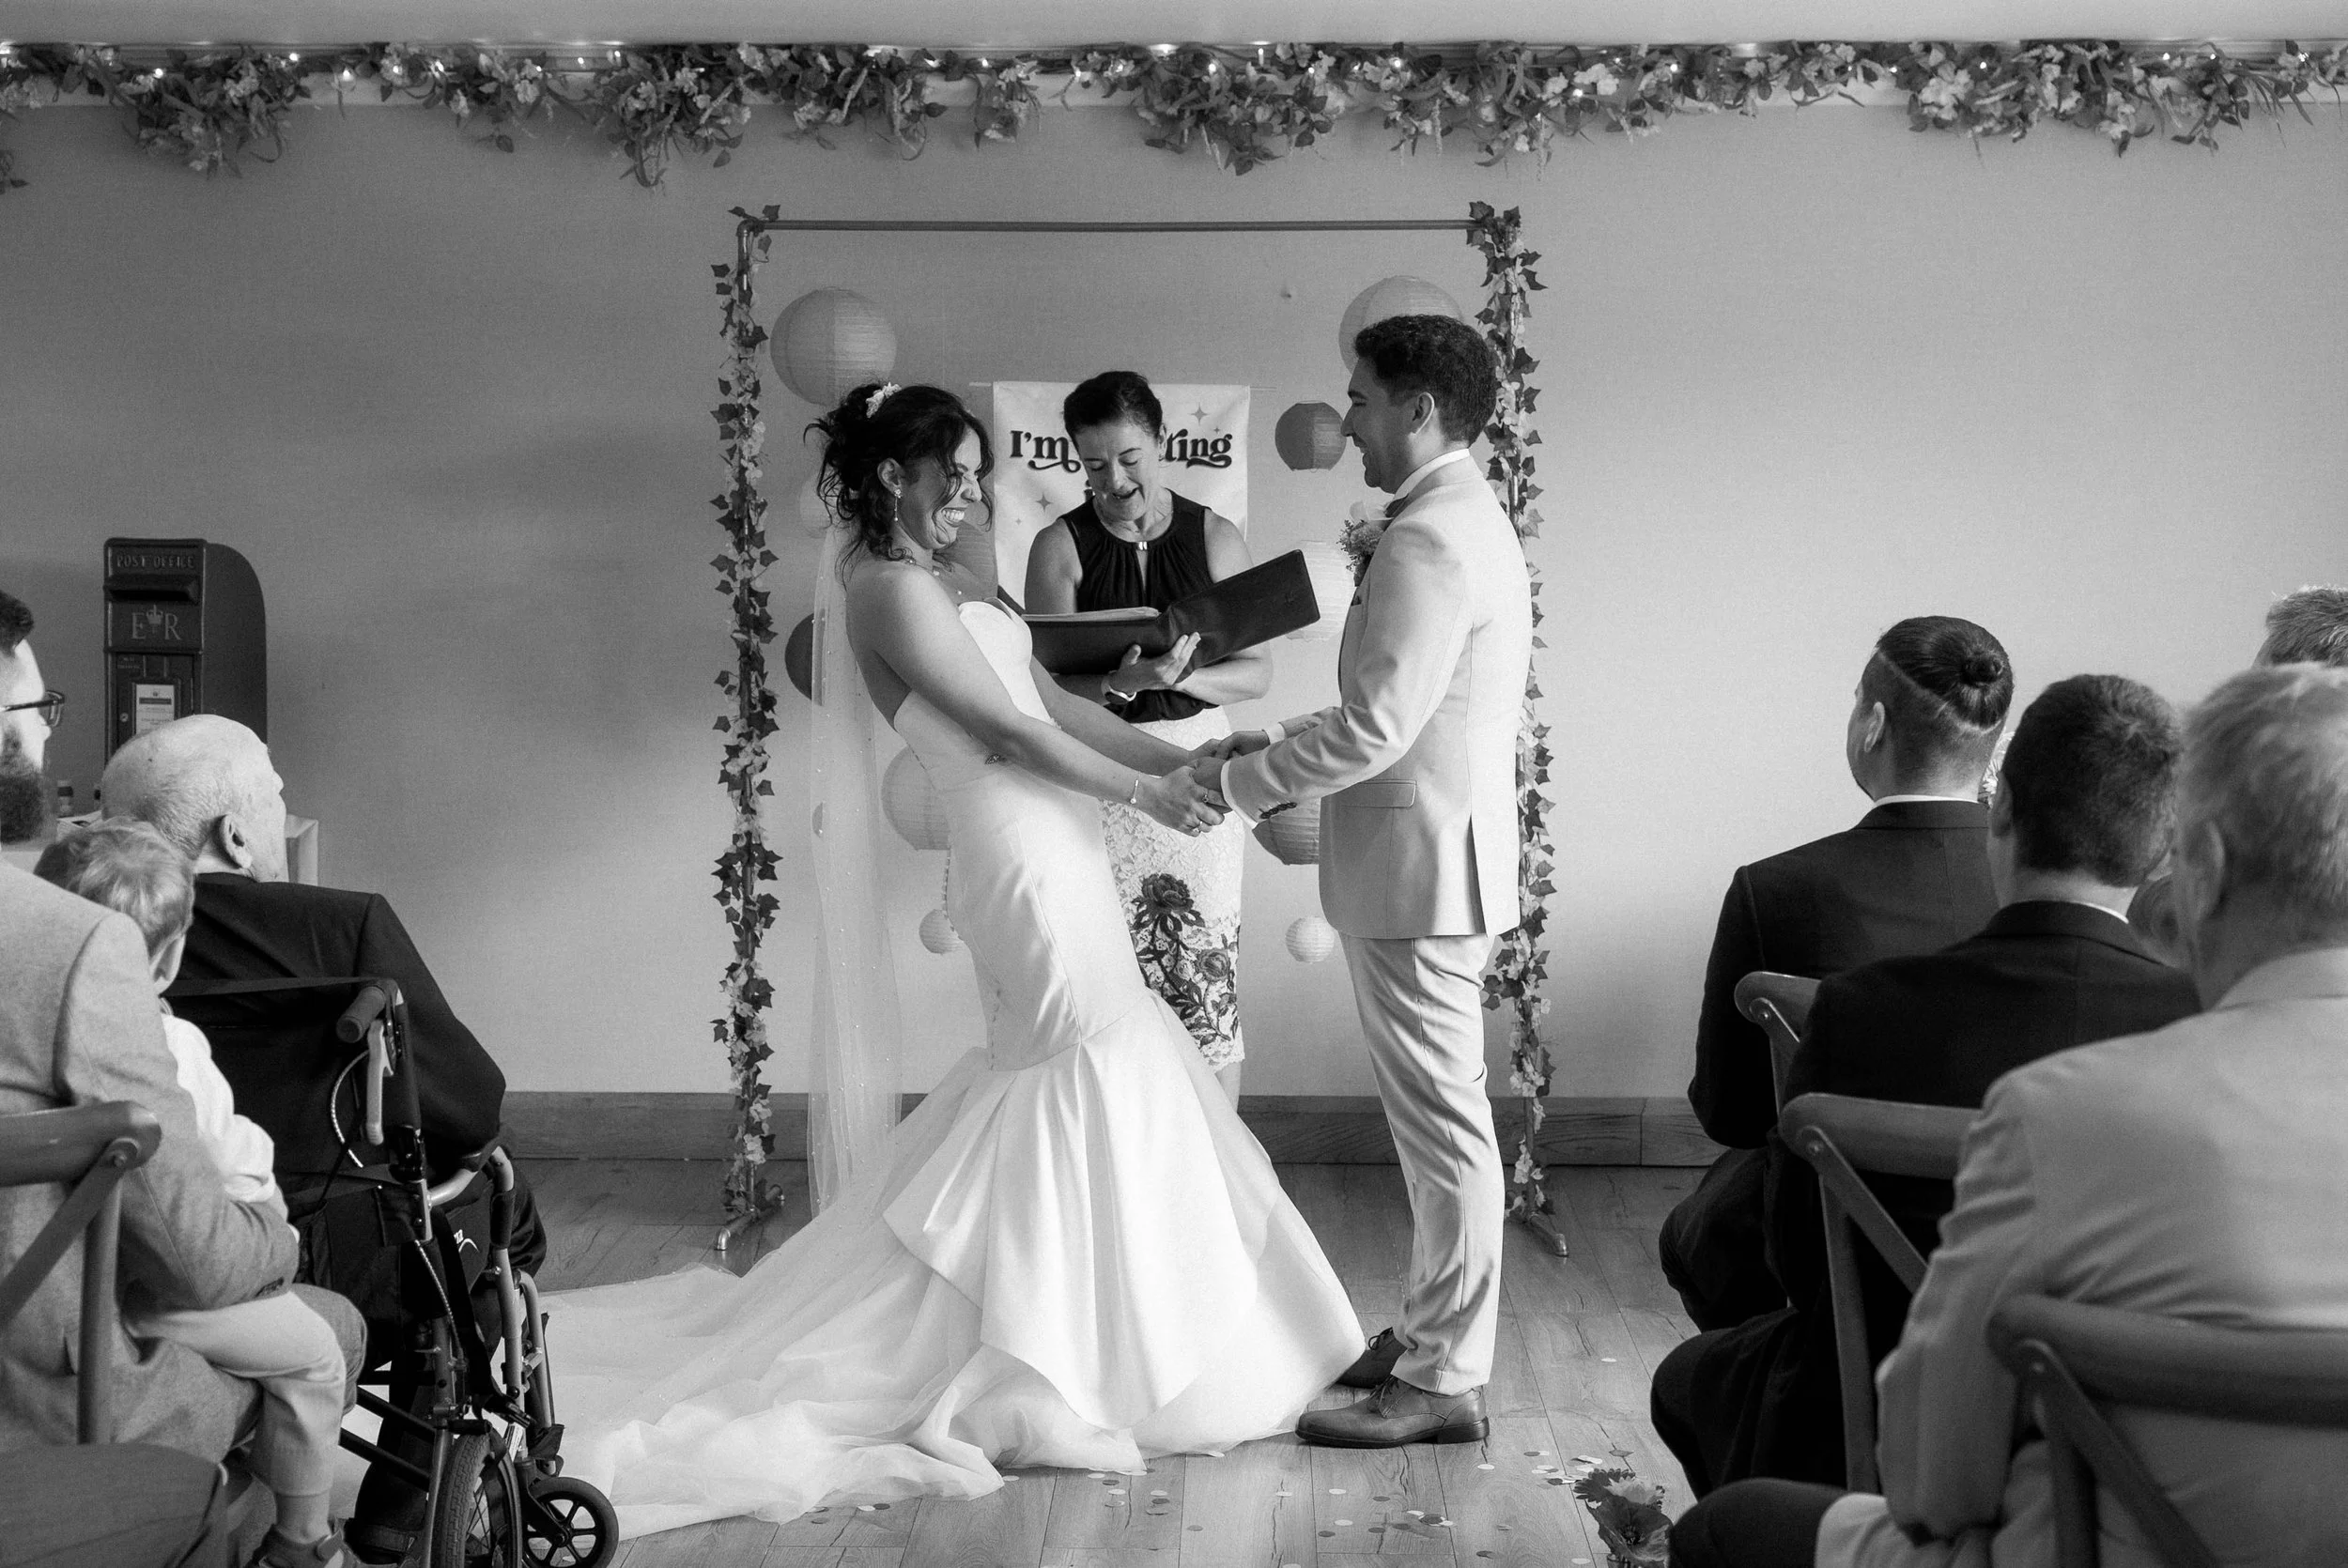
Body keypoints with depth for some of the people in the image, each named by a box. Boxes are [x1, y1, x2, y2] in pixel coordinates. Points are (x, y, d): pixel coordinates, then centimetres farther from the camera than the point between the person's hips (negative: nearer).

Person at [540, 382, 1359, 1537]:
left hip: (1049, 853, 10)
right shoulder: (893, 590, -15)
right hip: (1029, 862, -10)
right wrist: (1146, 792, -11)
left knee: (1051, 1089, 15)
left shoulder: (935, 584, 15)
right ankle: (1054, 1371, 5)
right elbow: (1007, 734, -17)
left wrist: (1176, 758, 8)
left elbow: (1049, 701, 14)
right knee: (1093, 1090, -3)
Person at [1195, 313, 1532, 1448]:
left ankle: (1445, 1382, 4)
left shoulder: (1430, 541, -19)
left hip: (1419, 865, -11)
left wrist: (1243, 781, -12)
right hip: (1430, 857, 11)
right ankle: (1431, 1332, 29)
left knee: (1442, 1120, -4)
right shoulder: (1465, 522, 15)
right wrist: (1281, 746, 12)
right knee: (1437, 1114, 18)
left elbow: (1376, 727, -23)